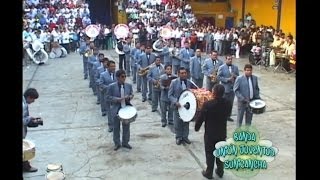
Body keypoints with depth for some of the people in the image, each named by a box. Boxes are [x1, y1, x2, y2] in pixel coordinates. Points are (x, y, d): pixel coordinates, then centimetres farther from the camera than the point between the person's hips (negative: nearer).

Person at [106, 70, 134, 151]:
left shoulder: (129, 85, 0)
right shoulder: (111, 86, -11)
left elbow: (132, 94, 10)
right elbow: (108, 97, -9)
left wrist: (129, 97, -14)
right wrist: (117, 99, -22)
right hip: (116, 110, -3)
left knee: (126, 127, 12)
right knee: (116, 127, 10)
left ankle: (125, 143, 29)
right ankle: (117, 143, 26)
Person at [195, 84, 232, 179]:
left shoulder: (207, 104, -24)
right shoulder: (227, 103, -12)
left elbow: (200, 118, -14)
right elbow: (227, 115, 4)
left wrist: (196, 127, 2)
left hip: (210, 133, -4)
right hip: (222, 133, 4)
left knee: (210, 154, 11)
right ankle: (220, 171, 32)